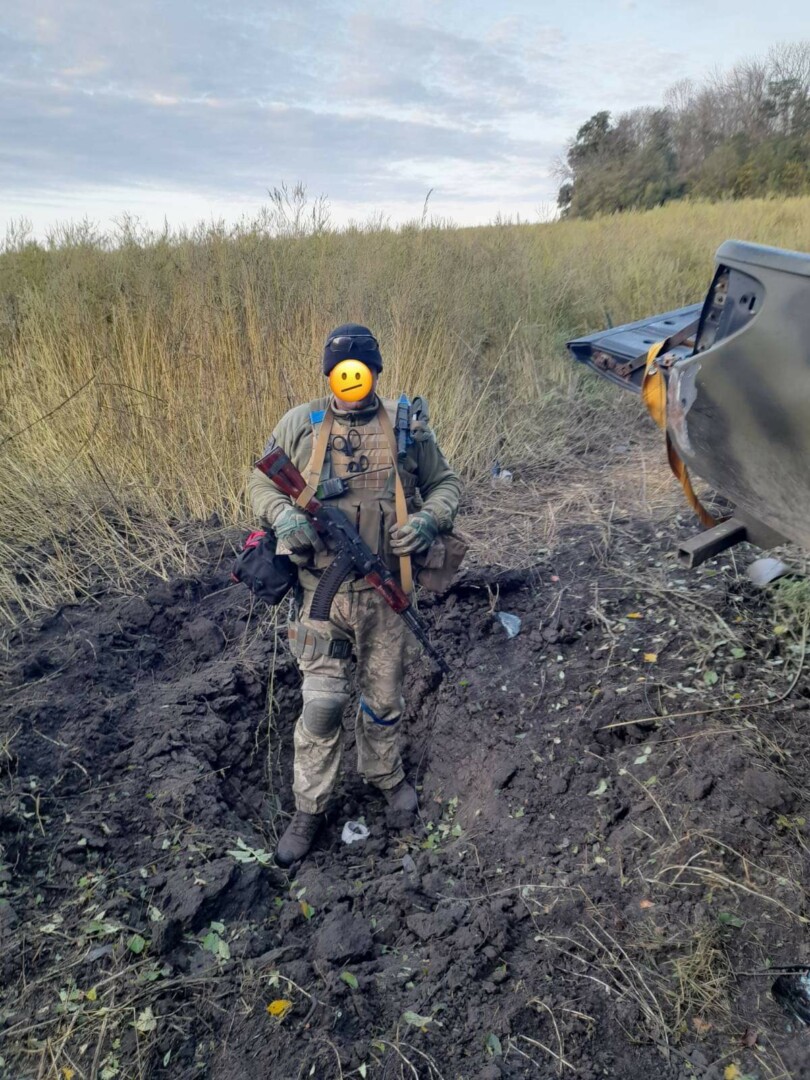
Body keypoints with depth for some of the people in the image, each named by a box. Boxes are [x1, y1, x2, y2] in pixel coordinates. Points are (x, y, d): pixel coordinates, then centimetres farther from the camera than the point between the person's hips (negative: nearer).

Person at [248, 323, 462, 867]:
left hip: (384, 591, 1)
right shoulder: (299, 426, -3)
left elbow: (446, 482, 9)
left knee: (384, 696, 17)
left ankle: (388, 776, 45)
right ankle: (310, 808, 24)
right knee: (322, 702, 2)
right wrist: (283, 514, -14)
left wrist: (429, 519, -13)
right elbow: (261, 482, 8)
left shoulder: (407, 425, -2)